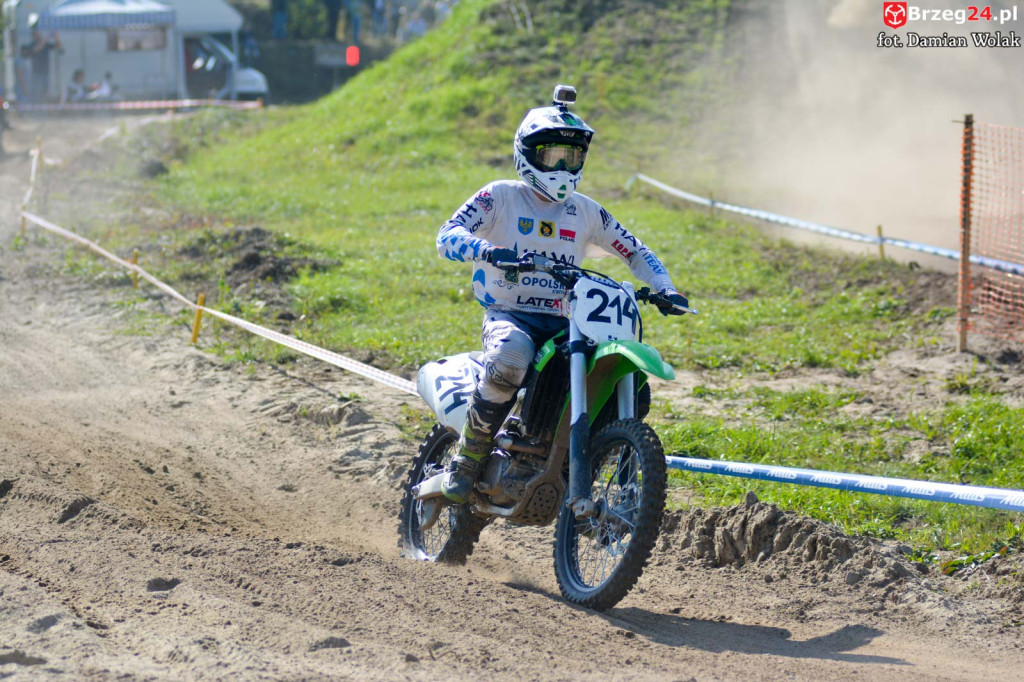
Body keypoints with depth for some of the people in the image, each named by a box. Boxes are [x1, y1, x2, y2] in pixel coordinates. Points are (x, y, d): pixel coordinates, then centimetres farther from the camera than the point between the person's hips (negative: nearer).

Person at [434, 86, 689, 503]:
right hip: (509, 315, -5)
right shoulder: (501, 197, 2)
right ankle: (468, 460, -24)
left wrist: (665, 289, 2)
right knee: (510, 358, -41)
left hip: (564, 323, 5)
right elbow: (448, 235, -12)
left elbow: (636, 252, 22)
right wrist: (490, 251, -33)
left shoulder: (586, 212, 15)